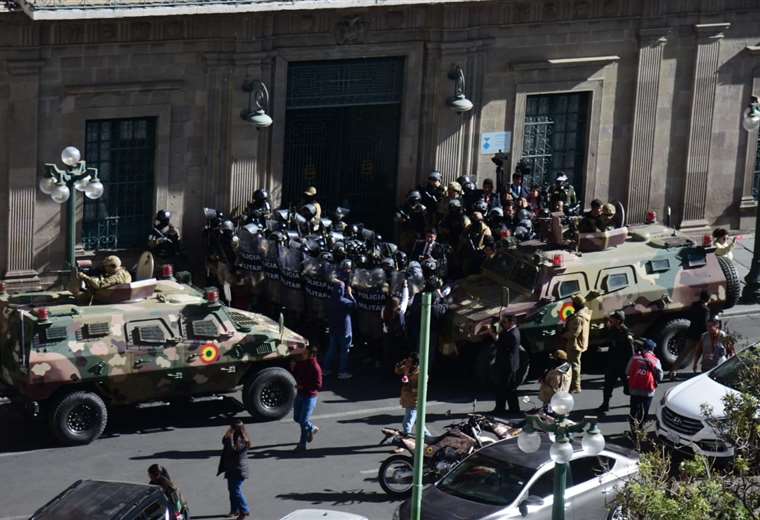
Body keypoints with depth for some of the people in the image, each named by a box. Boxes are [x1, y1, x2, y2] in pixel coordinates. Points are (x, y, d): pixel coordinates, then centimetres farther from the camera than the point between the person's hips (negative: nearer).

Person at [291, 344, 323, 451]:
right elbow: (295, 376, 12)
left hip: (310, 397, -8)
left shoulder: (315, 368, -22)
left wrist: (302, 386, -23)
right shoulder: (300, 362, -1)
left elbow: (318, 386, -22)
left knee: (303, 420, -4)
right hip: (300, 394, 8)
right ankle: (312, 428, 43)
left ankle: (302, 444, 7)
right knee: (297, 418, 18)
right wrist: (293, 368, -7)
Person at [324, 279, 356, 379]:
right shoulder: (344, 302, -23)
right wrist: (349, 294, -6)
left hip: (333, 330, 6)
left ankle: (327, 369, 23)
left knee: (331, 349, 17)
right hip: (344, 330, -6)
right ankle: (342, 372, 6)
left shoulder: (330, 301, -4)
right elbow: (354, 305, -6)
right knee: (344, 351, 4)